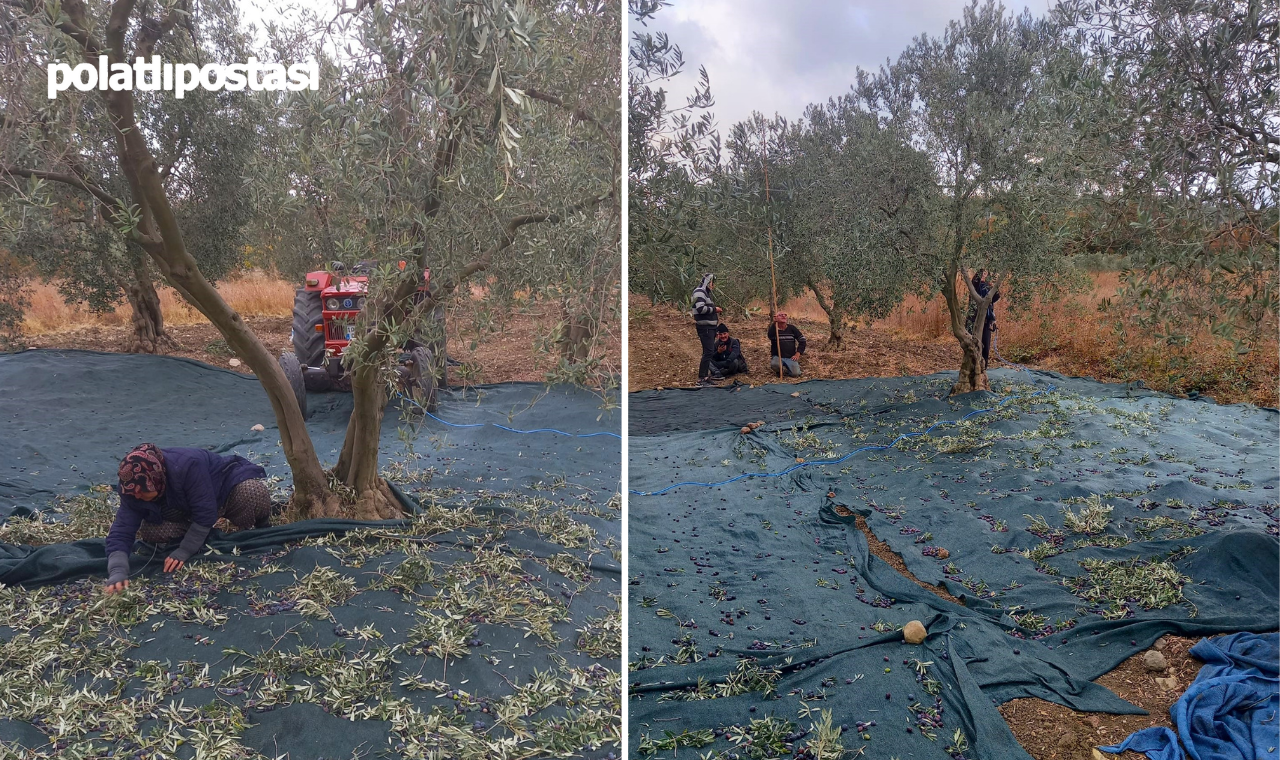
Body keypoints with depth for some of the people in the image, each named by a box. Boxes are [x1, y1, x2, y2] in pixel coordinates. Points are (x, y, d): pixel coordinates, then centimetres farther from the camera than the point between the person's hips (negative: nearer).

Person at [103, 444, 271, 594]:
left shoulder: (187, 466, -40)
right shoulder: (132, 490, -22)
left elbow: (206, 512, -35)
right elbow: (122, 531, -25)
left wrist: (183, 552, -31)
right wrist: (117, 572, -40)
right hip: (188, 508, 5)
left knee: (254, 493, -39)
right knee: (150, 531, -19)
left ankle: (262, 527, -5)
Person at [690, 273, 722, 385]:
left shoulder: (706, 292, 20)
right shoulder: (699, 292, -13)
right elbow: (700, 308, -24)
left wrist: (715, 309, 11)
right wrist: (714, 309, -14)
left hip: (710, 327, 11)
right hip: (705, 327, -11)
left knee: (709, 351, 14)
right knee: (708, 352, -13)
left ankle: (705, 375, 21)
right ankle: (701, 379, -13)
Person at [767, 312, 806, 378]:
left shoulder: (792, 328, 6)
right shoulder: (773, 329, -1)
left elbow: (802, 340, 8)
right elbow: (770, 336, -25)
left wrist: (797, 354, -3)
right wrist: (774, 323, -29)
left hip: (790, 358, 2)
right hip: (777, 357, -1)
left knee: (795, 373, -23)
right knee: (774, 364, -37)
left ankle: (786, 369, 15)